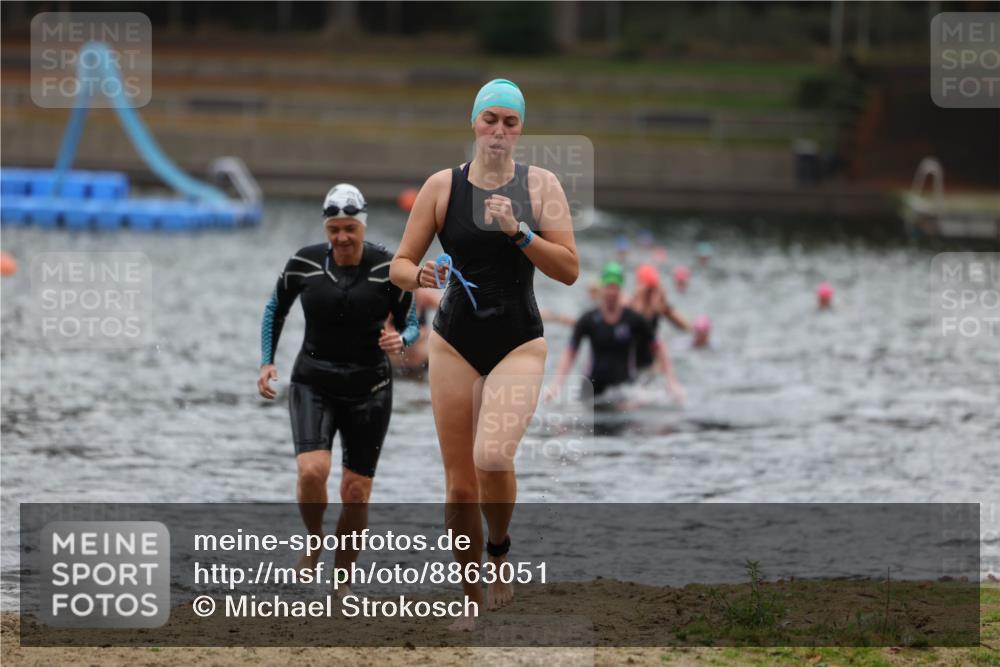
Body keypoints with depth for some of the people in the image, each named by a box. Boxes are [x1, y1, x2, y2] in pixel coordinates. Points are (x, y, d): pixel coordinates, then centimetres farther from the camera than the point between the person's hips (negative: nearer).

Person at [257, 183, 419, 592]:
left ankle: (343, 579, 19)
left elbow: (411, 323, 3)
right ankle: (313, 543, 6)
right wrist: (267, 362, 3)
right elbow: (275, 309, 13)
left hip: (368, 390, 0)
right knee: (312, 471, -23)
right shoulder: (304, 263, -4)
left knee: (356, 493, 0)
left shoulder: (387, 268, -7)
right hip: (313, 385, 0)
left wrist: (401, 341, -19)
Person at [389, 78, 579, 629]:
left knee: (492, 457, -26)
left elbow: (570, 269, -6)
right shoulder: (442, 186, 1)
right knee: (459, 486, 2)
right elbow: (399, 264, 2)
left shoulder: (540, 185, -1)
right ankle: (472, 600, 19)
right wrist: (419, 276, -20)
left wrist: (518, 232, -19)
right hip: (455, 345, 2)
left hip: (519, 345, -2)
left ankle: (499, 549, 3)